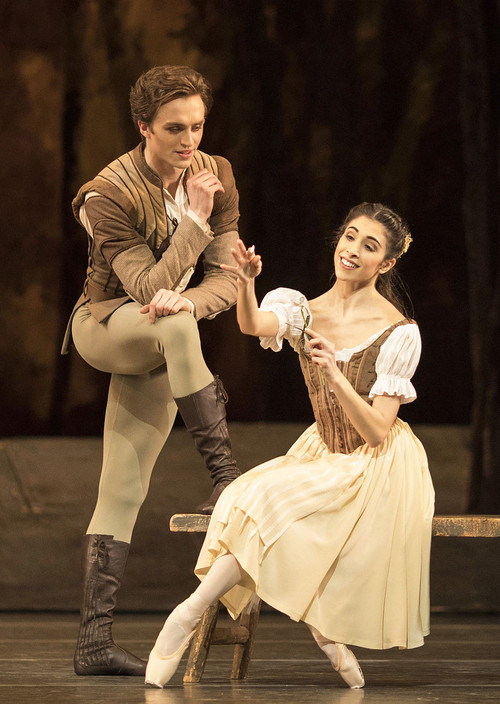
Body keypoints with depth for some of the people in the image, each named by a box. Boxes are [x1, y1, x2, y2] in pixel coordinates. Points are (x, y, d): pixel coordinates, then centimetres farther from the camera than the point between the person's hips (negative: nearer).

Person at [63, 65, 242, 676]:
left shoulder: (217, 177, -4)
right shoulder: (110, 195, -19)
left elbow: (226, 281, -9)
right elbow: (148, 287, -24)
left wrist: (186, 301, -30)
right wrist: (195, 219, -26)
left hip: (155, 354, 4)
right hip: (105, 324, -4)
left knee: (122, 495, -3)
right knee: (171, 324, -38)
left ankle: (94, 642, -5)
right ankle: (224, 472, -36)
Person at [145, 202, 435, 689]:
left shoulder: (399, 334, -13)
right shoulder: (302, 311, -1)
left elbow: (376, 432, -18)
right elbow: (254, 324, -25)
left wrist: (335, 375, -32)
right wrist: (245, 285, -47)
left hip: (377, 471, -5)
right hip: (323, 459, 5)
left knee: (270, 503, -27)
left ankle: (191, 612, -17)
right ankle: (321, 628, -12)